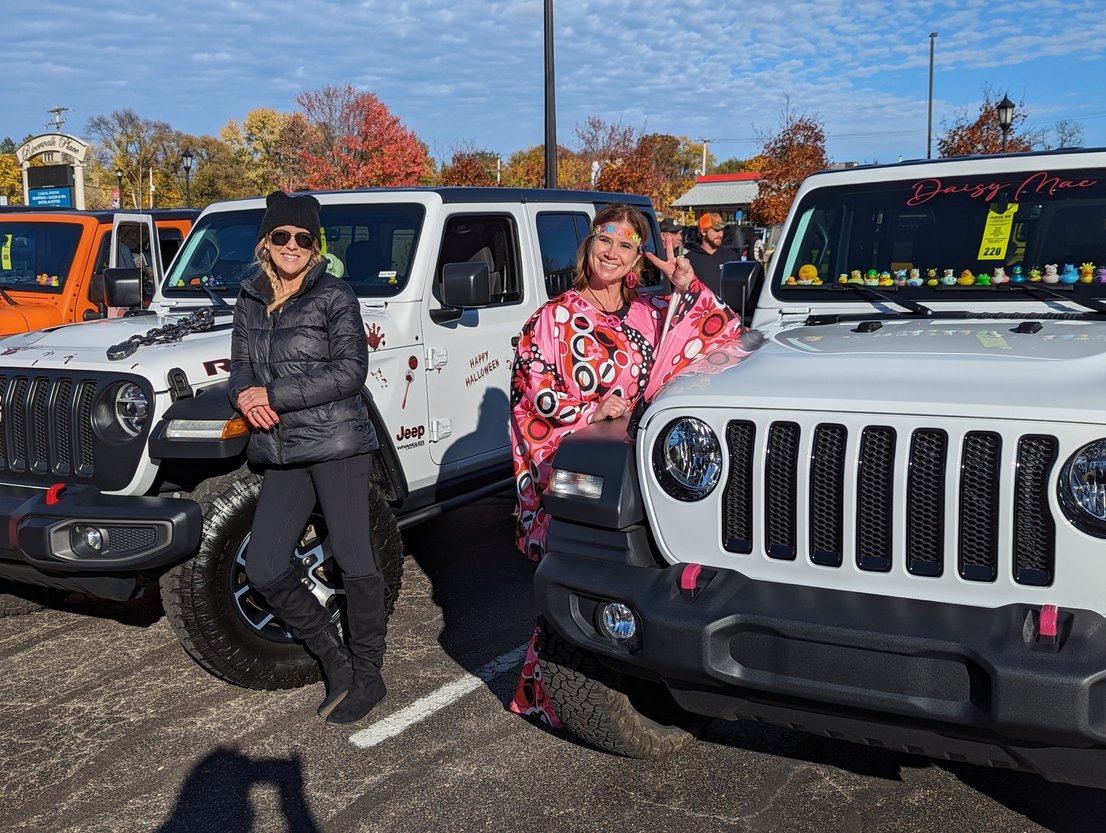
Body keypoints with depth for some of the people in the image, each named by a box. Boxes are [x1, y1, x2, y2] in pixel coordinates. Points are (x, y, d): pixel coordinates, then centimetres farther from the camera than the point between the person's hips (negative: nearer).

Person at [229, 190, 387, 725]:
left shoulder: (334, 297, -6)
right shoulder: (251, 300, 12)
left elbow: (350, 372, -14)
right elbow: (240, 364, 17)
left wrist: (273, 394, -14)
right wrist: (243, 393, -7)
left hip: (337, 443, -6)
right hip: (280, 451, 6)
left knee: (353, 562, -1)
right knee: (263, 569, 2)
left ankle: (367, 676, 17)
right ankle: (336, 664, 19)